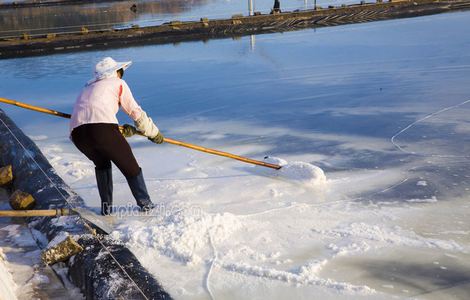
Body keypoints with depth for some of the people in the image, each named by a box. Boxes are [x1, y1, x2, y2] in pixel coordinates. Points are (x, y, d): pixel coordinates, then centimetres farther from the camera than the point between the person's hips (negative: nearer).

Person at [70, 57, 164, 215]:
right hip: (103, 129, -5)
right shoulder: (118, 83, 20)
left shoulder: (88, 88, 36)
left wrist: (122, 131, 26)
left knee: (101, 164, 30)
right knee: (130, 166, 13)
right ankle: (145, 204, 17)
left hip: (77, 132, 5)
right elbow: (136, 112, 19)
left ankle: (106, 207, 24)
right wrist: (154, 133, 31)